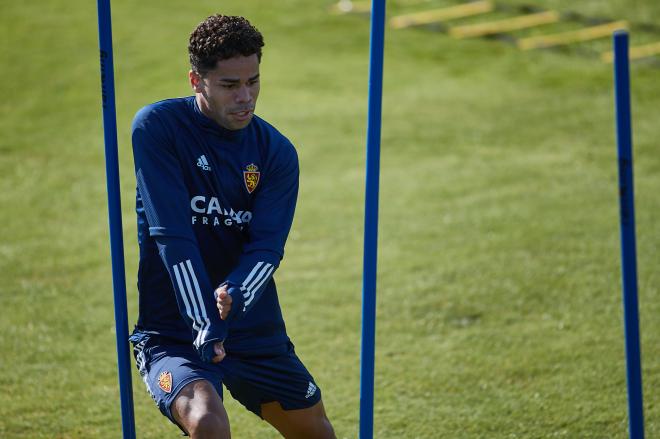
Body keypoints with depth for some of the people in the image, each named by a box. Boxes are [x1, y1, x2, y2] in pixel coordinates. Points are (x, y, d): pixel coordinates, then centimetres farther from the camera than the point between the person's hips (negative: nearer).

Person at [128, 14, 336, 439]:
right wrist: (205, 323, -26)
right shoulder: (157, 127, -10)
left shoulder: (277, 152, 0)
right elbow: (171, 236, -18)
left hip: (257, 330, 5)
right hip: (173, 332, -5)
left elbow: (267, 247, -10)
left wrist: (235, 298, -32)